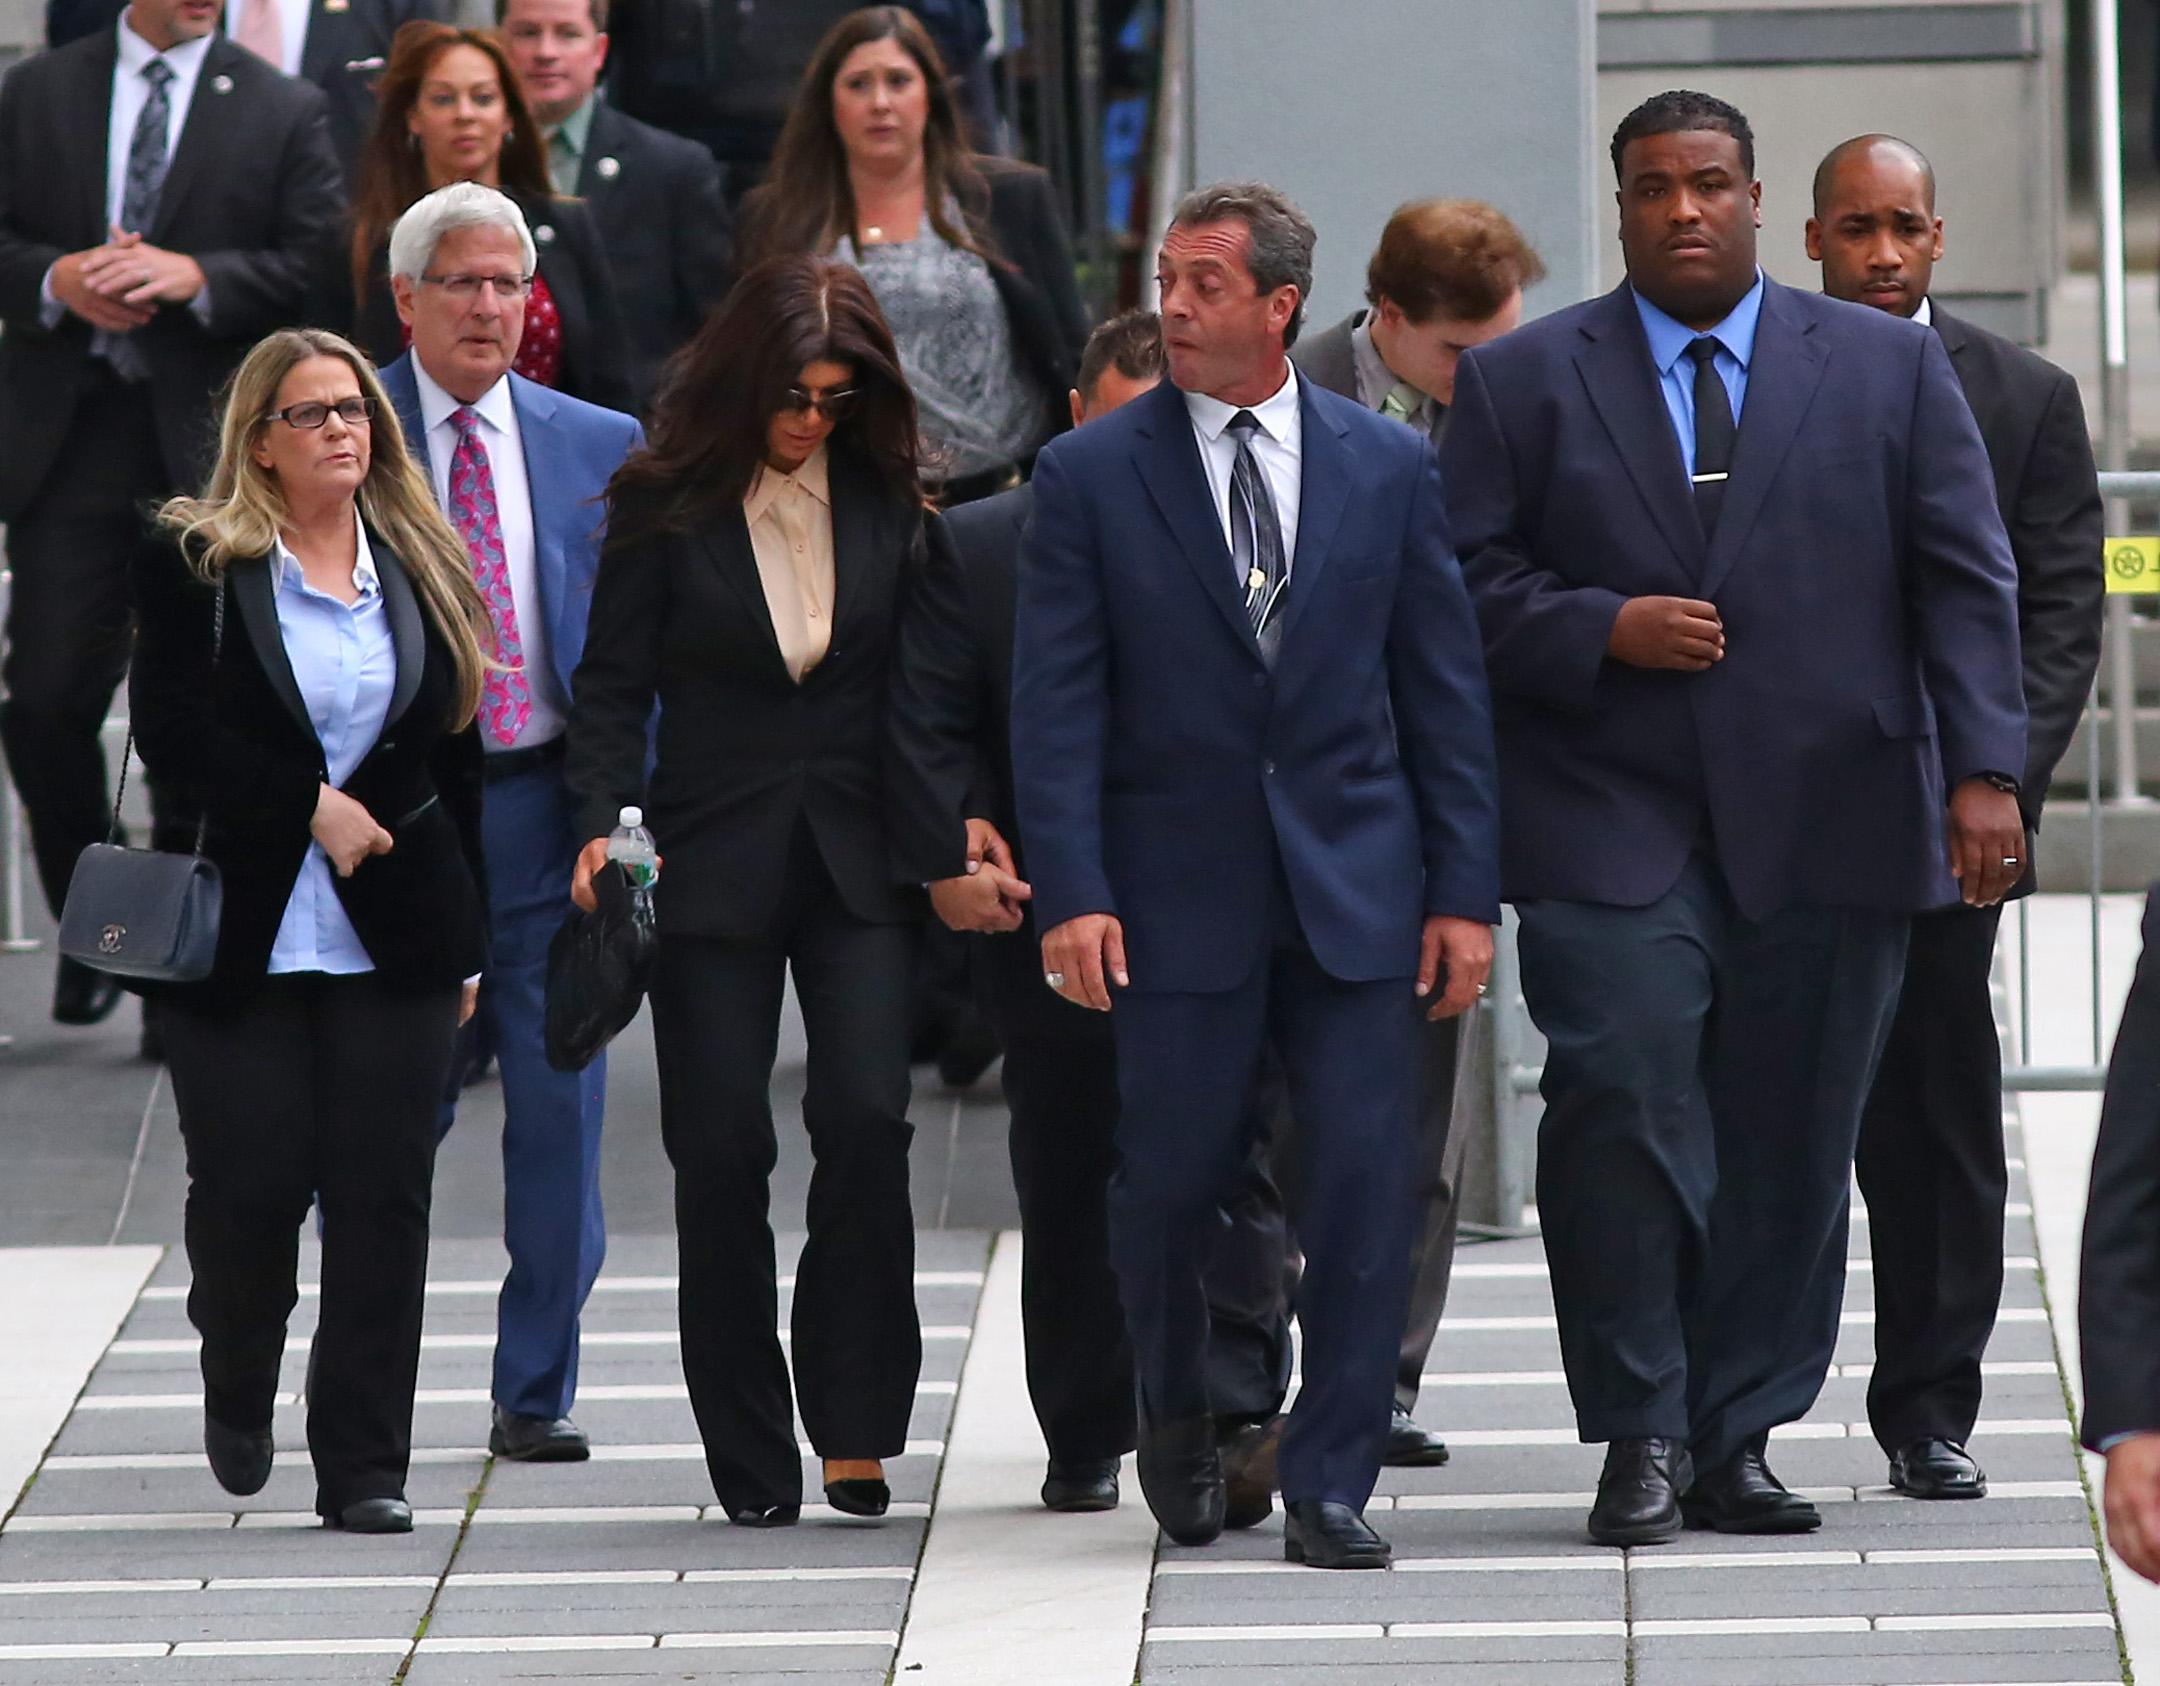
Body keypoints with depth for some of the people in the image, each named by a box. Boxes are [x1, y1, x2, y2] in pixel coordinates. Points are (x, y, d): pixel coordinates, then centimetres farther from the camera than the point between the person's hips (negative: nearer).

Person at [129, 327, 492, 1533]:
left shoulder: (424, 572, 11)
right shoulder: (195, 566, 1)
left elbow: (460, 765, 13)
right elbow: (175, 737, -9)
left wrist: (464, 940, 11)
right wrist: (311, 805, -14)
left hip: (395, 936, 2)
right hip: (241, 935, -2)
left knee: (382, 1202, -2)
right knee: (250, 1184, -3)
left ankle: (367, 1468, 3)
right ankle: (238, 1391, 27)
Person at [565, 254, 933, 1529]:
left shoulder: (889, 503, 5)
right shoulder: (665, 505, -1)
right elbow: (614, 683, 0)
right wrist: (606, 824, -14)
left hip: (858, 860, 1)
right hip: (713, 858, -1)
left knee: (866, 1117, -15)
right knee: (722, 1149, -1)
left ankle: (853, 1424, -4)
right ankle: (753, 1458, 8)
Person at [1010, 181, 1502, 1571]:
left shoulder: (1390, 467, 5)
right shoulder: (1092, 476, 1)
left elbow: (1445, 687, 7)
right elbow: (1057, 706, -2)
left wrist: (1466, 889, 1)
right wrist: (1070, 893, -11)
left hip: (1356, 889, 1)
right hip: (1179, 894, -1)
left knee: (1365, 1188, -4)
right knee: (1171, 1184, 4)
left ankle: (1331, 1489, 4)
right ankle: (1179, 1419, 31)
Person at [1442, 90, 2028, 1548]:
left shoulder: (1891, 370, 11)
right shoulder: (1522, 382, 9)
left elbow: (1965, 580, 6)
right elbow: (1472, 582, 5)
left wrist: (1984, 772, -3)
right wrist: (1604, 630, -11)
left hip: (1826, 826, 1)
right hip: (1611, 827, -1)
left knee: (1791, 1141, 1)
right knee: (1624, 1110, -13)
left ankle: (1738, 1438, 11)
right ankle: (1640, 1437, -3)